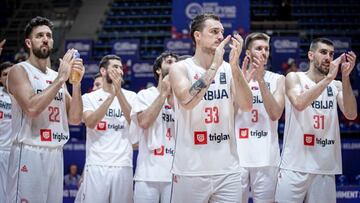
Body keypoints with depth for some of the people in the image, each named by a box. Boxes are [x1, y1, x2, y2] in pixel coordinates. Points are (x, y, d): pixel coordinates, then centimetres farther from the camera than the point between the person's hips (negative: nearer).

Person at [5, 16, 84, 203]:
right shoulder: (19, 71, -4)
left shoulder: (57, 76, 16)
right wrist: (61, 79, -16)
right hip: (29, 153, -6)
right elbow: (32, 108, -20)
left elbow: (75, 119, 10)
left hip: (55, 154, 7)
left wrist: (77, 83, -3)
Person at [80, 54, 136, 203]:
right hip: (96, 165, -1)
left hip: (123, 165, 1)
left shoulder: (130, 96, 10)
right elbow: (90, 123, -10)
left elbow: (134, 121, -7)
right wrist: (111, 95, -14)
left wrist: (119, 92, -15)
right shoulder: (89, 97, 7)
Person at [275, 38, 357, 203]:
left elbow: (351, 115, -5)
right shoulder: (294, 78, 3)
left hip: (326, 167, 3)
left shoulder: (336, 86, 12)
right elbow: (299, 103, -18)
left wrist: (345, 77, -12)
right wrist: (328, 78, -19)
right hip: (295, 165, -3)